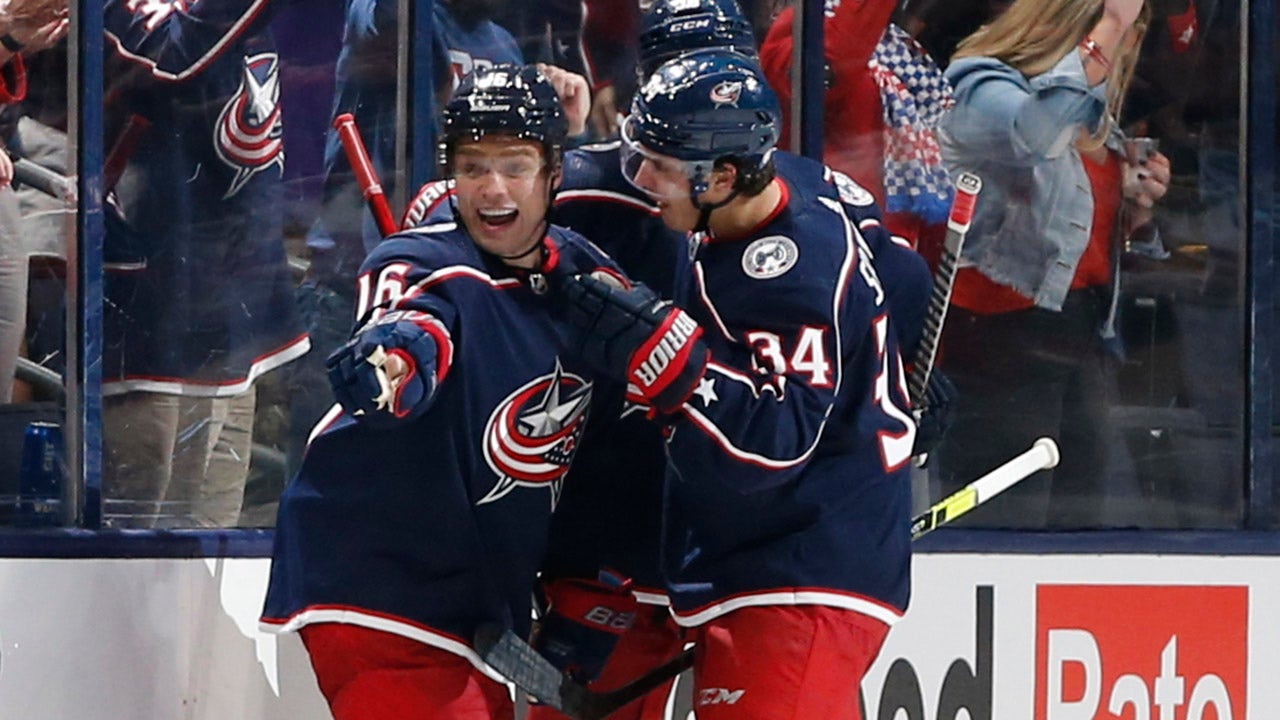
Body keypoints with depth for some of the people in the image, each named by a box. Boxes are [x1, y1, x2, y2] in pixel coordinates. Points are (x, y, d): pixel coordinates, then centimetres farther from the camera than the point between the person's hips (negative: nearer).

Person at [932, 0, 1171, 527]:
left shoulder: (1093, 119, 17)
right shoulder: (982, 91, -10)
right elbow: (1033, 133, -35)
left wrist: (1133, 207, 5)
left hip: (1082, 333, 9)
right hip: (1004, 333, -9)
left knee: (1077, 515, 6)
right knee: (1005, 524, -12)